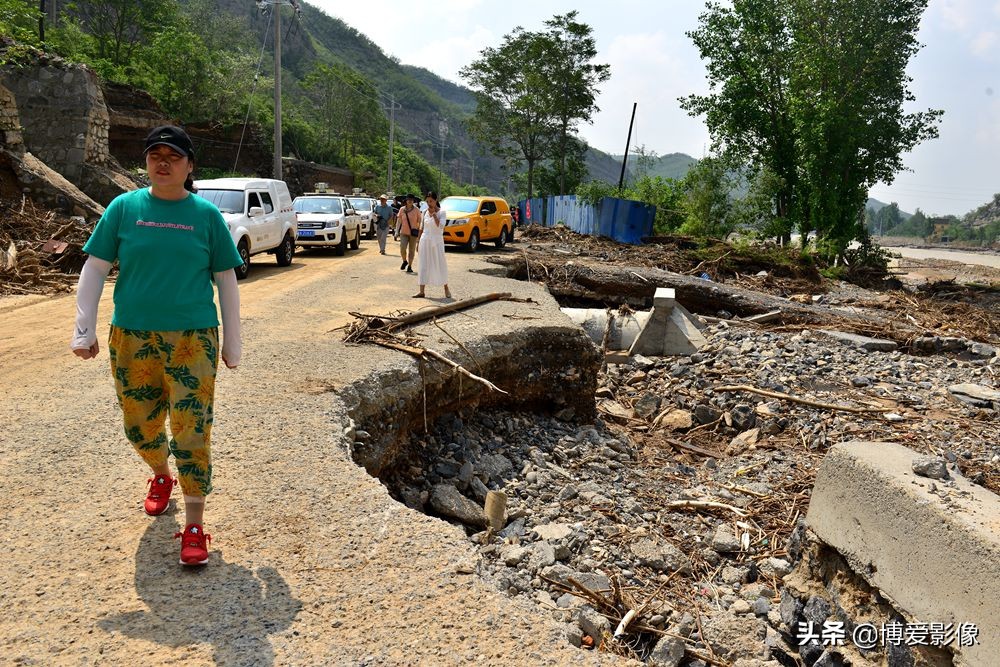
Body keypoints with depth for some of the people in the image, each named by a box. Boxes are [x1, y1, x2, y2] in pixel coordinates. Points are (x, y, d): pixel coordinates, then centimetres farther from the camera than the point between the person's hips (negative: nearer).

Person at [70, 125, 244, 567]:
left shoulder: (206, 214, 2)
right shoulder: (124, 207, 4)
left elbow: (226, 281, 5)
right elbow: (94, 269, 5)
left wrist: (232, 341, 5)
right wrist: (84, 329, -1)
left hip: (193, 339, -2)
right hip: (131, 338, 2)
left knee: (192, 433, -5)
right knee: (139, 426, 13)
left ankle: (194, 525, 5)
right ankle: (161, 476, 45)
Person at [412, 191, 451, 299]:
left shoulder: (441, 212, -4)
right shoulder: (425, 212, 8)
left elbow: (441, 225, -19)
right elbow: (422, 227, 15)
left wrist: (434, 214, -18)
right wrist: (419, 241, 12)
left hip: (437, 241, -4)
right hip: (425, 240, 4)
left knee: (440, 264, 0)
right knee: (424, 265, 3)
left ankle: (446, 289, 14)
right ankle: (422, 291, 6)